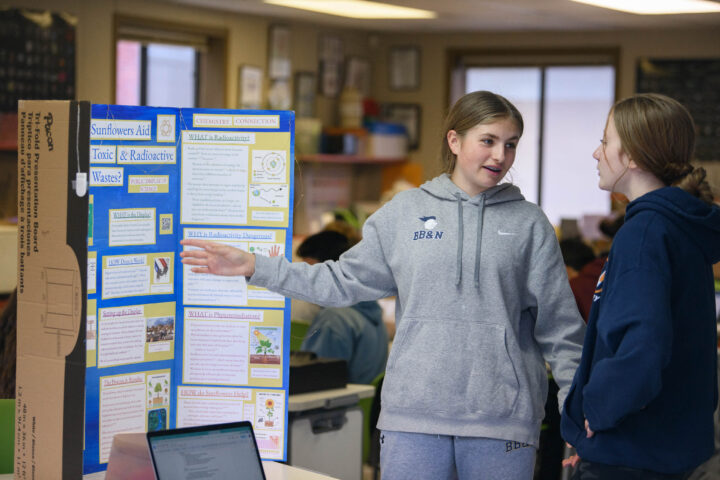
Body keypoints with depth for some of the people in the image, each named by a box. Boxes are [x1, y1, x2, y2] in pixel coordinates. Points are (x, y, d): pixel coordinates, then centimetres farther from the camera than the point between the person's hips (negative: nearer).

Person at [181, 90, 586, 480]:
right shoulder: (403, 214, 9)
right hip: (414, 413, 1)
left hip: (503, 419, 0)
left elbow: (559, 325, 5)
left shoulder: (529, 223, 6)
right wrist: (254, 267, 5)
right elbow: (345, 282, 10)